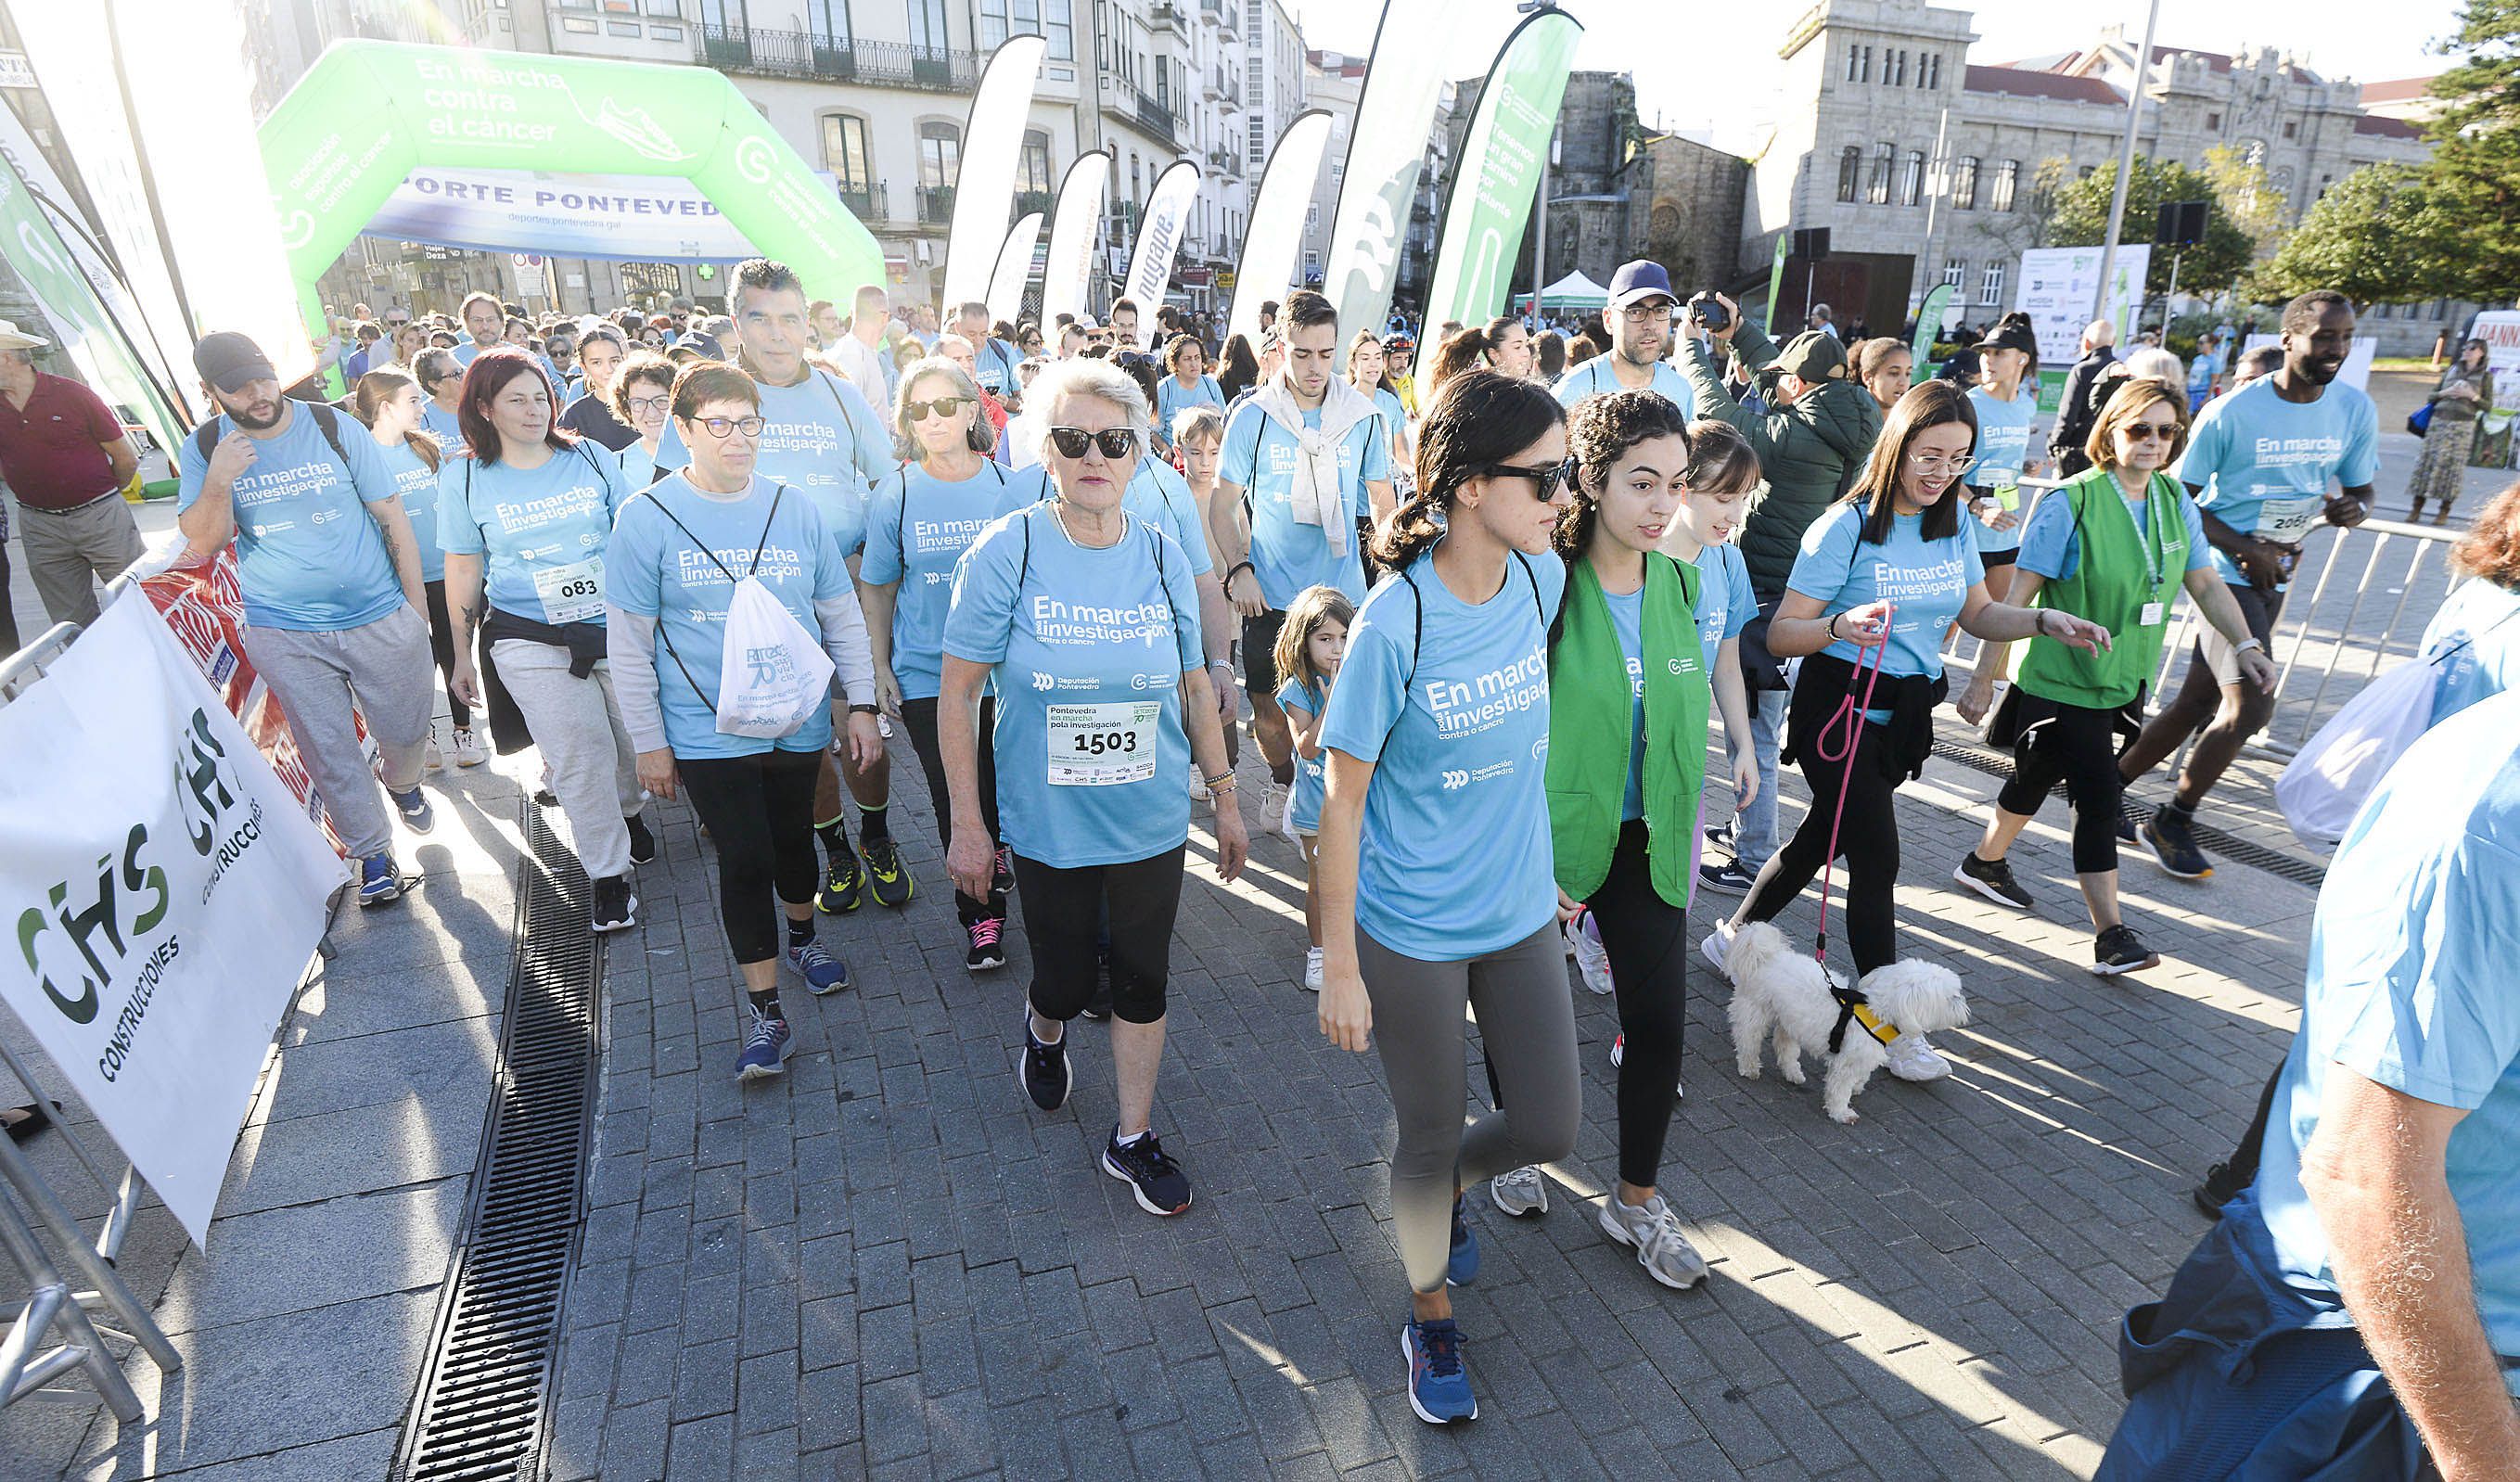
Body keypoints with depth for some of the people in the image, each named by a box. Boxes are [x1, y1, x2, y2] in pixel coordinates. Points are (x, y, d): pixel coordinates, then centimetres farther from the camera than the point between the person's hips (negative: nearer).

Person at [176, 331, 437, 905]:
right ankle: (373, 851, 25)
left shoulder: (334, 427, -6)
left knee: (407, 730, 14)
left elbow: (392, 517, -1)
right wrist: (218, 482, -26)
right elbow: (204, 543, -7)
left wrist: (416, 604, -1)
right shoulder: (203, 449, -3)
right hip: (285, 634, 1)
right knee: (329, 753, 9)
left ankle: (402, 783, 48)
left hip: (380, 619, 0)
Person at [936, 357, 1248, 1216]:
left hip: (1152, 822, 2)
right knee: (1065, 980, 11)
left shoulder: (1163, 557, -2)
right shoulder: (1006, 554, -12)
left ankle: (1133, 1139, 32)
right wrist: (967, 824, -8)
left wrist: (1225, 798, 10)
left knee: (1142, 983, 11)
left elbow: (1194, 687, 7)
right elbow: (958, 695, -8)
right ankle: (1044, 1028, 50)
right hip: (1049, 824, -2)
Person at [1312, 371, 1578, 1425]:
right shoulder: (1392, 625, -23)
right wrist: (1338, 968, -12)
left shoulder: (1542, 580, -5)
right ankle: (1431, 1314, 42)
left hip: (1519, 911, 5)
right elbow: (1342, 803, -16)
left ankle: (1443, 1190, 46)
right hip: (1412, 930, -5)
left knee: (1549, 1127, 12)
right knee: (1429, 1138, 13)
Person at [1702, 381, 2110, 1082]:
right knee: (1877, 855, -6)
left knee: (1824, 836, 16)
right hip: (1838, 707, -7)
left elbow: (1979, 614, 15)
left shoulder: (1955, 524, 5)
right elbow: (1780, 635, -17)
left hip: (1904, 713, 7)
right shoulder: (1846, 527, -14)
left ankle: (1732, 938, 36)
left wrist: (2046, 622, -2)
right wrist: (1842, 625, -36)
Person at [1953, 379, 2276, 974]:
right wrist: (1984, 677, -15)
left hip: (2121, 680, 6)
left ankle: (1985, 862, 38)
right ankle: (2111, 934, 0)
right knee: (2098, 796, -8)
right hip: (2061, 682, -6)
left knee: (2040, 775, 18)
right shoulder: (2070, 502, -14)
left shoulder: (2175, 501, 5)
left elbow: (2206, 583, 11)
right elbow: (2019, 597, -15)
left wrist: (2245, 646, -1)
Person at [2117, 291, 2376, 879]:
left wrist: (2351, 509, -10)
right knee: (2251, 703, -14)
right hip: (2226, 574, -6)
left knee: (2197, 703, 9)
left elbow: (2361, 491, 14)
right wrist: (2245, 548, -18)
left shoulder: (2356, 410, 4)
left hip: (2275, 580, 6)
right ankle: (2173, 823, 3)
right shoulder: (2232, 412, -12)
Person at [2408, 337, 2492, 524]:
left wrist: (2472, 396, -11)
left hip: (2462, 426, -2)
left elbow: (2488, 406, 4)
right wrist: (2444, 393, -4)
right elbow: (2430, 397, 15)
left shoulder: (2485, 376, 7)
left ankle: (2444, 511, 1)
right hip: (2438, 421, 2)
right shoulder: (2451, 371, 14)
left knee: (2453, 465, -4)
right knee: (2427, 461, -2)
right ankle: (2416, 508, 1)